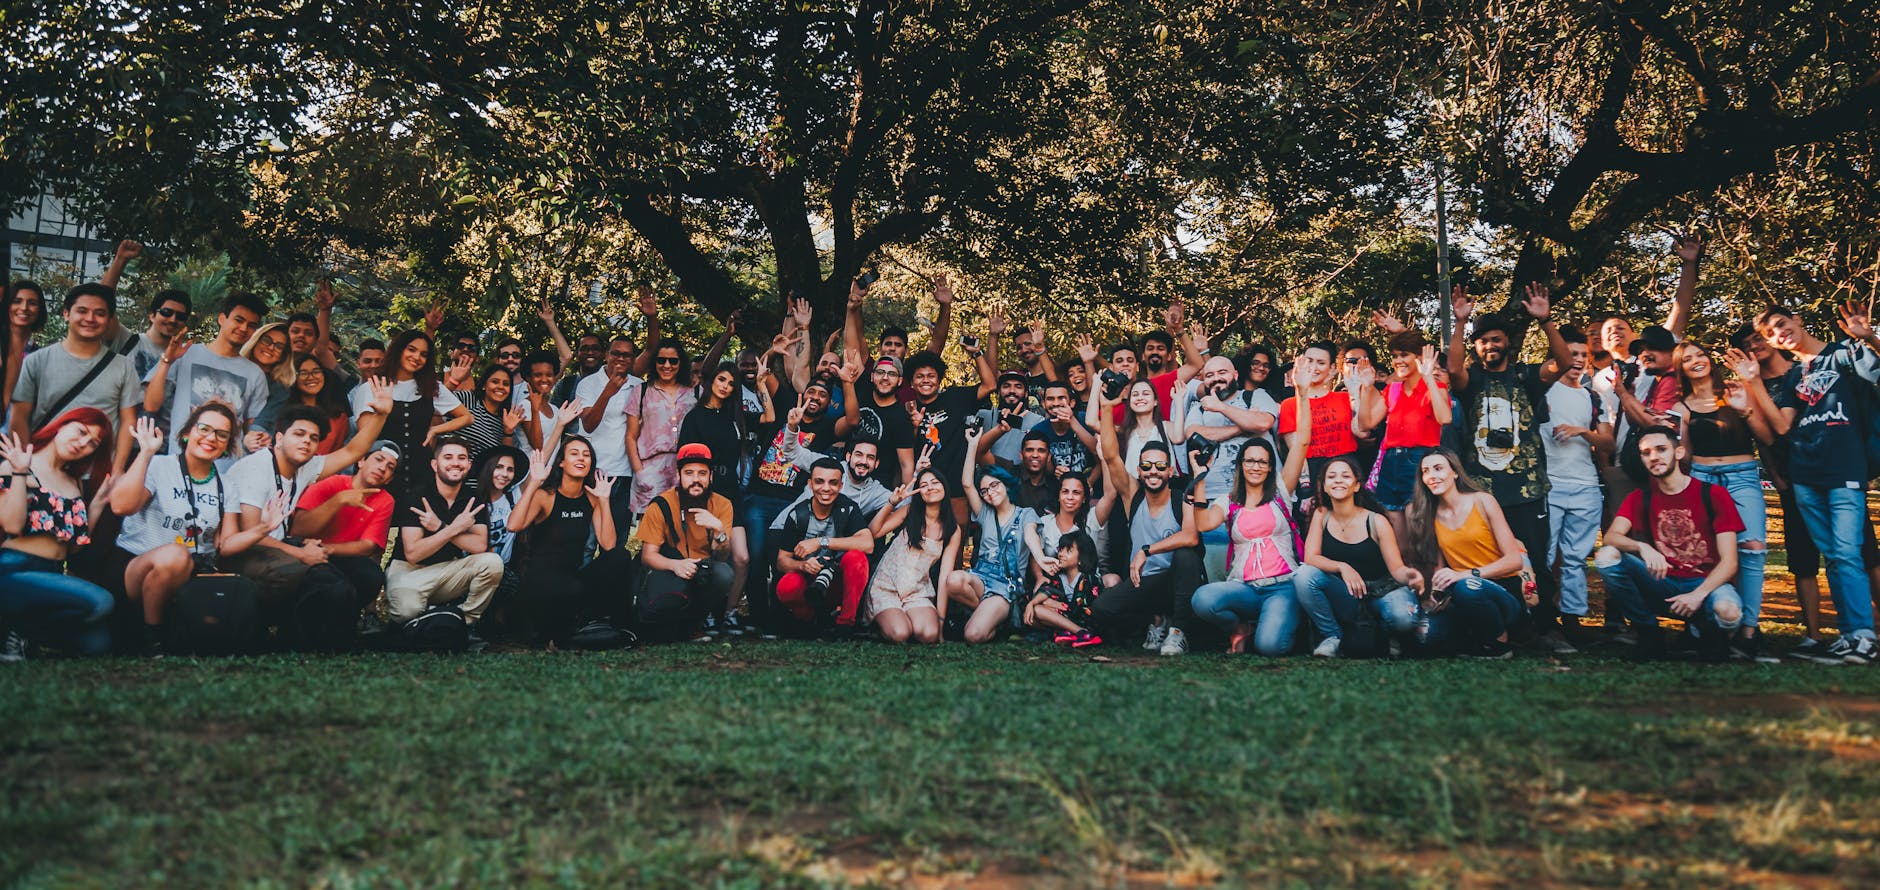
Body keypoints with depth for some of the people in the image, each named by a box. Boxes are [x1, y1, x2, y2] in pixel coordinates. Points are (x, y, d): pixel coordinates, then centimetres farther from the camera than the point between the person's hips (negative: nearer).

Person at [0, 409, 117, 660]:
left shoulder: (75, 484, 18)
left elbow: (74, 545, 13)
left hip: (54, 574, 6)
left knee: (97, 642, -17)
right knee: (99, 601, -29)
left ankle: (22, 628, 7)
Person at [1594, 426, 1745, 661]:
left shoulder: (1713, 494, -3)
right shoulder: (1640, 499, 6)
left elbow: (1729, 562, -8)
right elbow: (1611, 536, -12)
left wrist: (1698, 594, -24)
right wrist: (1643, 547, -34)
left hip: (1704, 582, -3)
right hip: (1661, 582, 3)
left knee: (1728, 612, -38)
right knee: (1606, 557, -22)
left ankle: (1707, 629, 3)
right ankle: (1649, 631, -6)